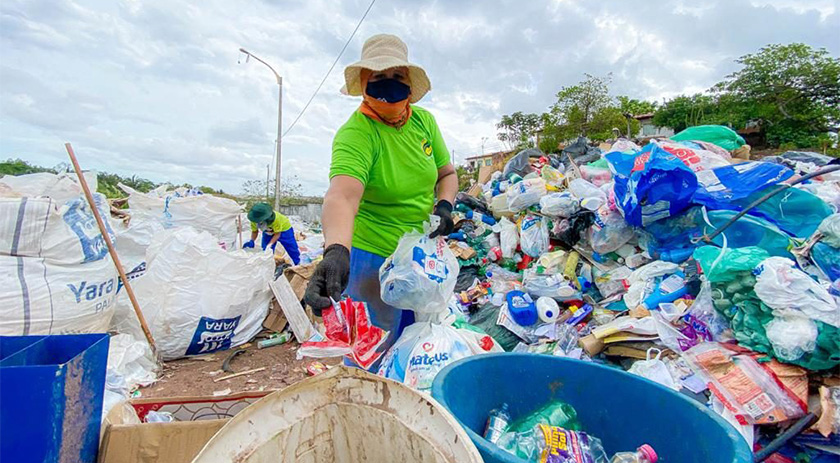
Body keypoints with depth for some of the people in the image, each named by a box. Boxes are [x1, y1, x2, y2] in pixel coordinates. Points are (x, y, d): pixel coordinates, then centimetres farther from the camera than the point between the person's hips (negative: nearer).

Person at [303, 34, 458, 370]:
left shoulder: (424, 121, -1)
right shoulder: (355, 134, -21)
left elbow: (446, 173, 10)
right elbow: (342, 195, -38)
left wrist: (444, 205, -10)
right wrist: (336, 251, -56)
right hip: (373, 257, -6)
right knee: (374, 350, 5)